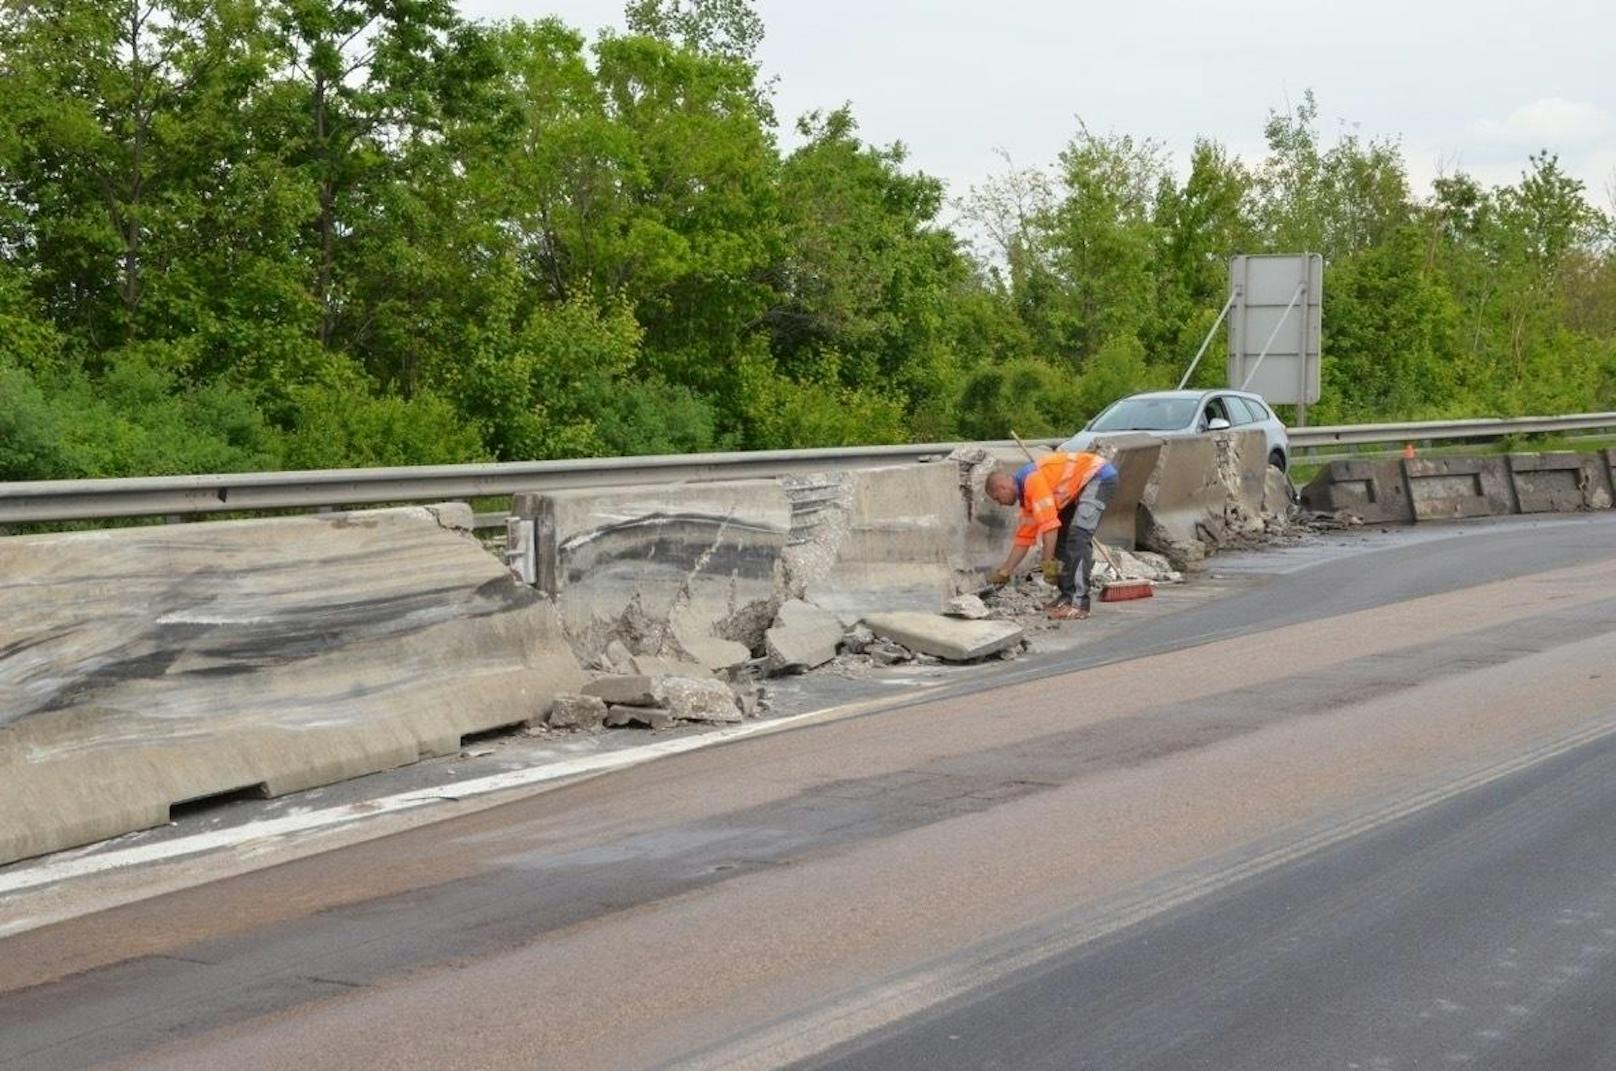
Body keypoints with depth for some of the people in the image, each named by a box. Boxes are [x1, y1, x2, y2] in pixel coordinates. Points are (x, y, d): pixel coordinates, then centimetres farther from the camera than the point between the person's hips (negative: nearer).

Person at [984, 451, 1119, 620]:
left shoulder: (1032, 480, -20)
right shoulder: (1026, 494, 10)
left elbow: (1049, 525, -26)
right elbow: (1024, 537, 16)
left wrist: (1048, 563, -21)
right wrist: (1004, 572, 18)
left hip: (1100, 477, -11)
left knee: (1078, 535, -20)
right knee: (1061, 537, 10)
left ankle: (1078, 603, -25)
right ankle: (1068, 596, 12)